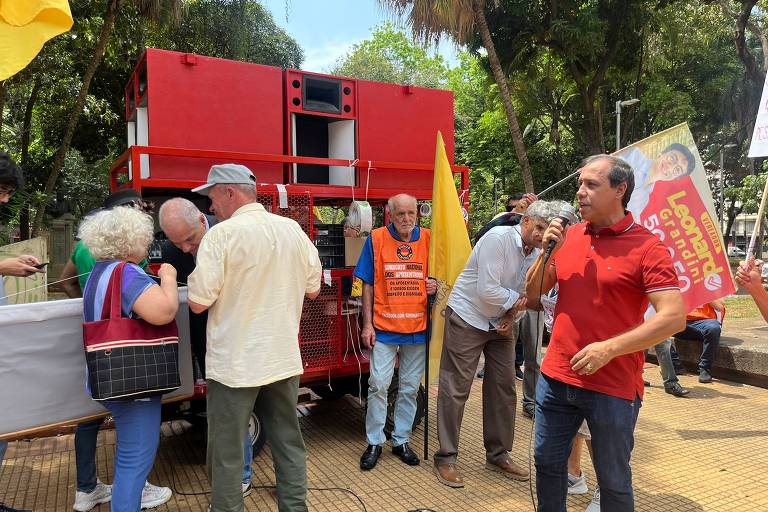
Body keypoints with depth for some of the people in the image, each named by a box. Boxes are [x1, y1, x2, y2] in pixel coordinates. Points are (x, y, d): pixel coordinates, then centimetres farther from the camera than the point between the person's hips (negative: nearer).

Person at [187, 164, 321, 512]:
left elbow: (198, 303, -14)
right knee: (289, 441, 18)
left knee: (227, 452, 11)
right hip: (284, 359, 5)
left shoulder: (222, 234, -14)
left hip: (235, 363, -5)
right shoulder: (293, 229, 1)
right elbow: (312, 289, 9)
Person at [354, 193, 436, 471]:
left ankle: (401, 440, 27)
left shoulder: (428, 239, 2)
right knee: (378, 385, -1)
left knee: (410, 388, 12)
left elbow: (437, 277, 13)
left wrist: (435, 286, -11)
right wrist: (367, 324, -4)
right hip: (384, 328, -2)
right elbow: (367, 285, 0)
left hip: (417, 328, 2)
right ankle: (374, 442, 16)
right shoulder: (376, 239, -3)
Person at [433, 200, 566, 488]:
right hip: (468, 318, -7)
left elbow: (526, 295, 8)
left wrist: (512, 316, -9)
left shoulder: (537, 254, 3)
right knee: (455, 389, -3)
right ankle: (446, 458, 9)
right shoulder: (498, 238, -20)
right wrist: (515, 300, -11)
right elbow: (487, 290, -26)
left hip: (501, 323, 7)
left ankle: (498, 455, 24)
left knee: (504, 388, 9)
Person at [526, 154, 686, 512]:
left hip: (613, 386, -5)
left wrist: (609, 348, -21)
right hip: (555, 378, 5)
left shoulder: (647, 247, -11)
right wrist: (547, 251, -7)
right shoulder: (569, 237, 5)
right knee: (547, 462, 19)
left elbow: (674, 317, -17)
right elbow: (533, 292, 10)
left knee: (613, 481, 13)